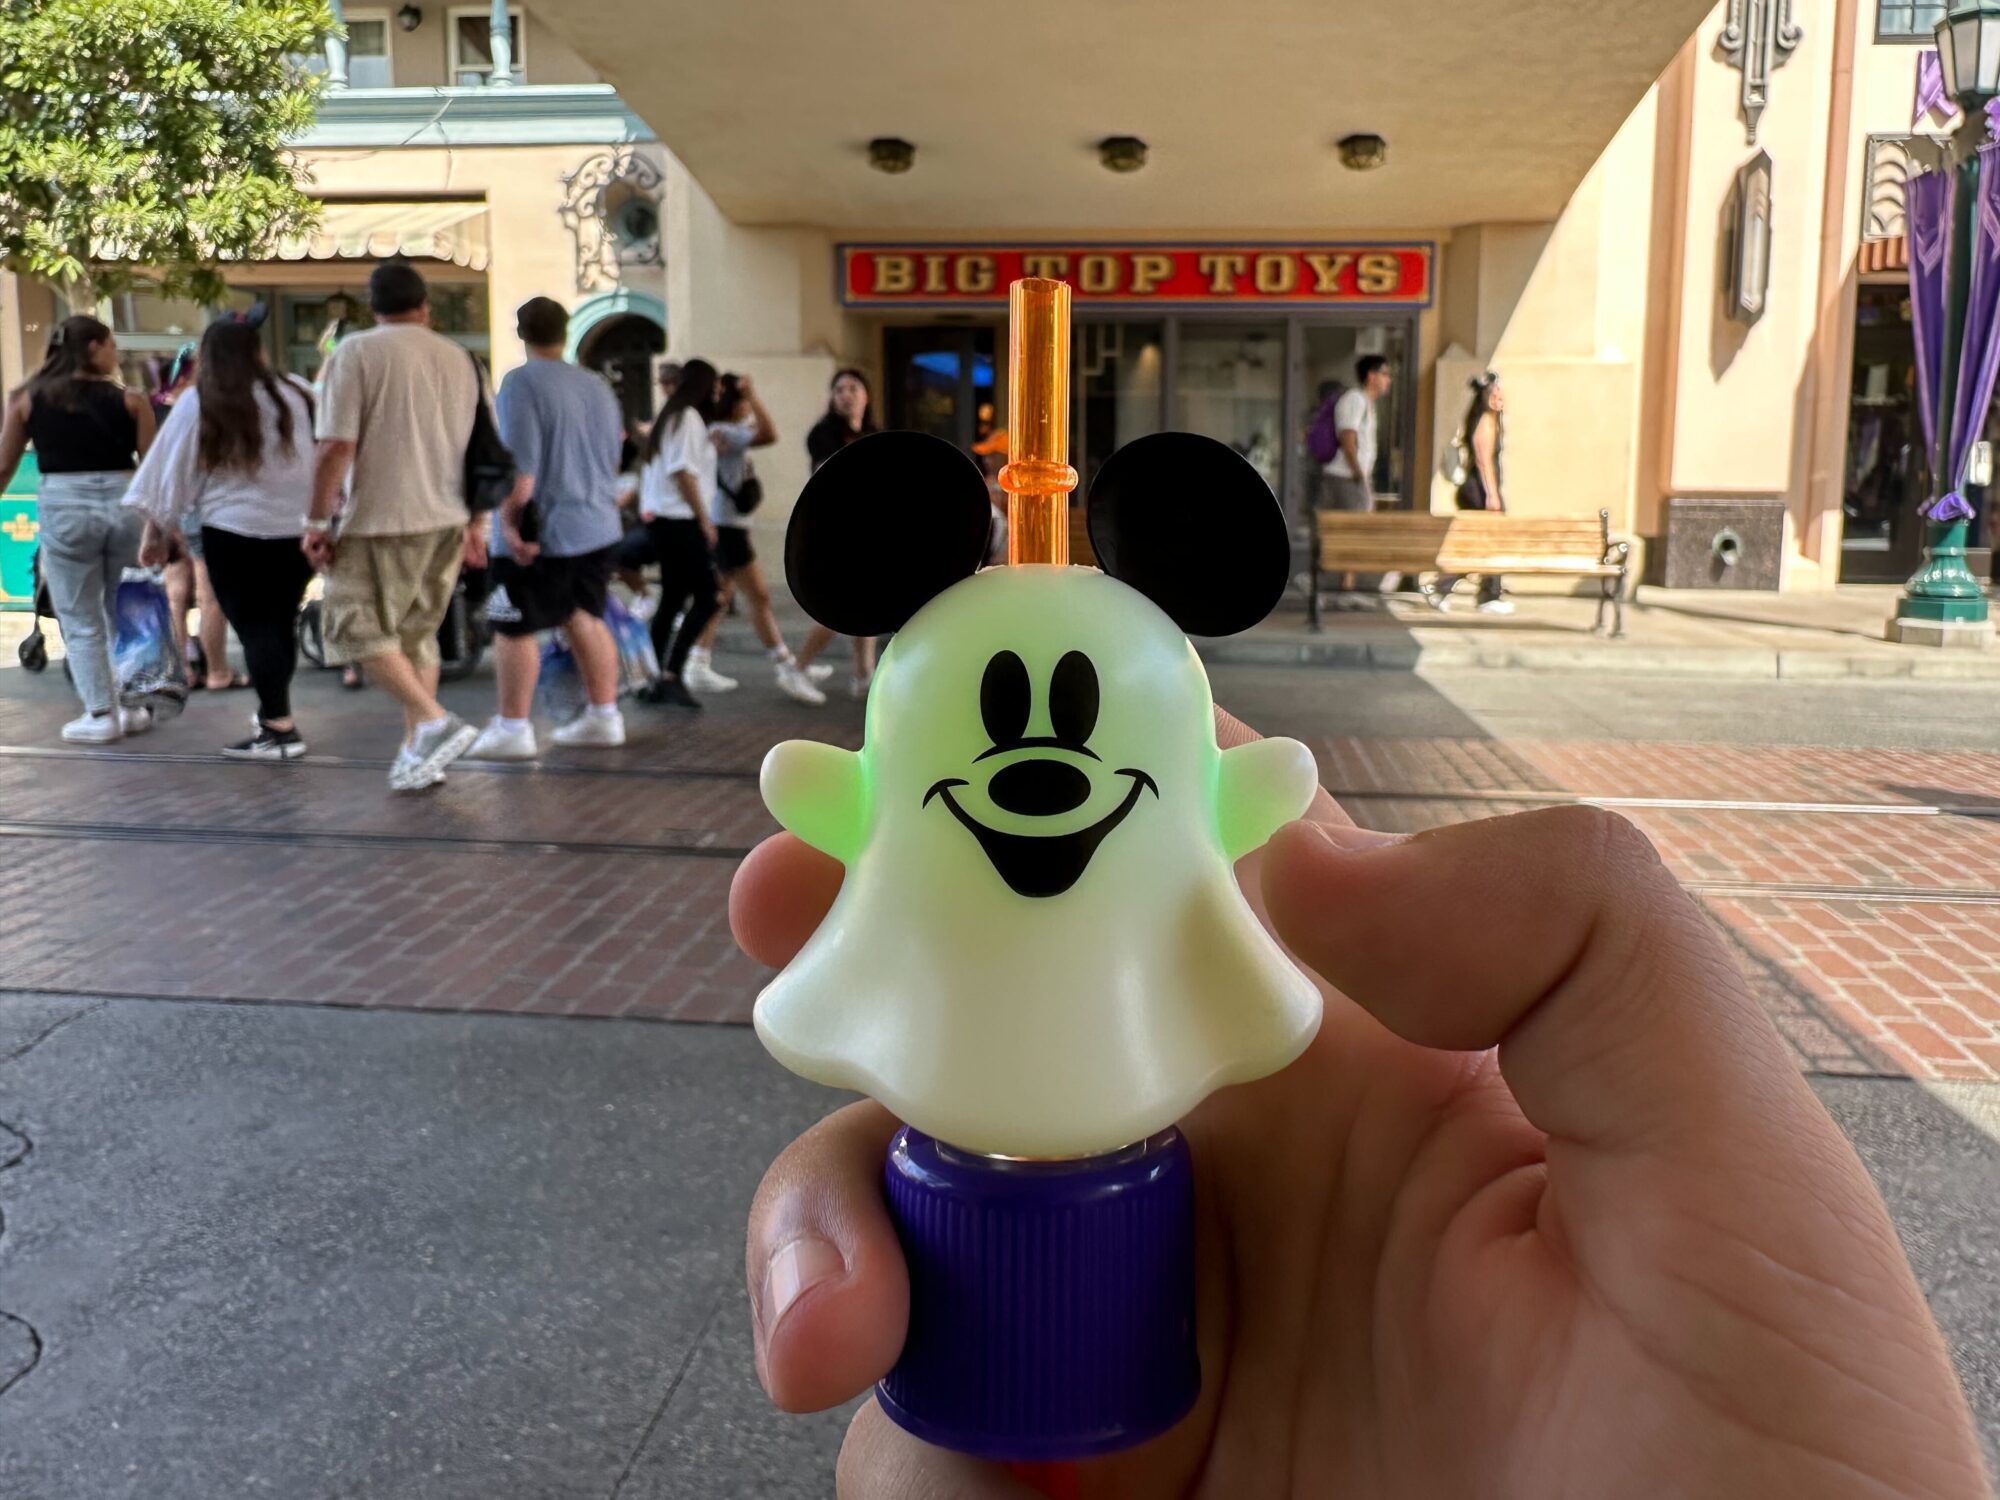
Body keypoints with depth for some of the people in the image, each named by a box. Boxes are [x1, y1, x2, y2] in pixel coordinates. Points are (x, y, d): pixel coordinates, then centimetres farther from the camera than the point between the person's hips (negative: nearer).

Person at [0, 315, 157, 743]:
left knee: (81, 623, 9)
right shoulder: (130, 399, 1)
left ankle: (101, 715, 10)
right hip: (124, 504, 0)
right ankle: (132, 707, 20)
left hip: (64, 509, 0)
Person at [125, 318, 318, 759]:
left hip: (235, 530, -4)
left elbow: (174, 473, 2)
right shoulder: (295, 393, 6)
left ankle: (279, 730, -4)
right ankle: (274, 711, 26)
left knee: (253, 627, 0)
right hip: (298, 527, 4)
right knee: (281, 623, 15)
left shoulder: (197, 403, -1)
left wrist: (157, 532, 10)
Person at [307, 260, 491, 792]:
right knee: (418, 632, 15)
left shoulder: (356, 351, -6)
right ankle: (416, 749, 15)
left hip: (382, 519, -6)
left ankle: (434, 721, -12)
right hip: (447, 520, 6)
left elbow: (336, 448, -12)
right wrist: (475, 523, 23)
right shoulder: (461, 359, 10)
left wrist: (317, 520, -4)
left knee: (359, 628, 2)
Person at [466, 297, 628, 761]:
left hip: (540, 532, -7)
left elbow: (520, 463, -19)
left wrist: (509, 520, -17)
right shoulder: (598, 385, 12)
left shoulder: (522, 383, -11)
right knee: (586, 619, 15)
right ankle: (604, 716, 17)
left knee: (514, 628, 1)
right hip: (598, 528, 8)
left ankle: (513, 727, 5)